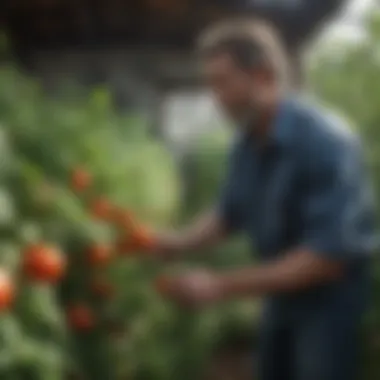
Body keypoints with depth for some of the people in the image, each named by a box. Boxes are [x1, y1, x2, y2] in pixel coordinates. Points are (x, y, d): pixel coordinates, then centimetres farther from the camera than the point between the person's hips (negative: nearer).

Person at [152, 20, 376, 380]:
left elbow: (329, 254, -31)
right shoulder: (247, 143, -2)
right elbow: (229, 212, 12)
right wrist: (177, 243, -9)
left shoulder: (325, 140, -26)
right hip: (283, 298, 7)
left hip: (333, 302, -7)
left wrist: (222, 285, -31)